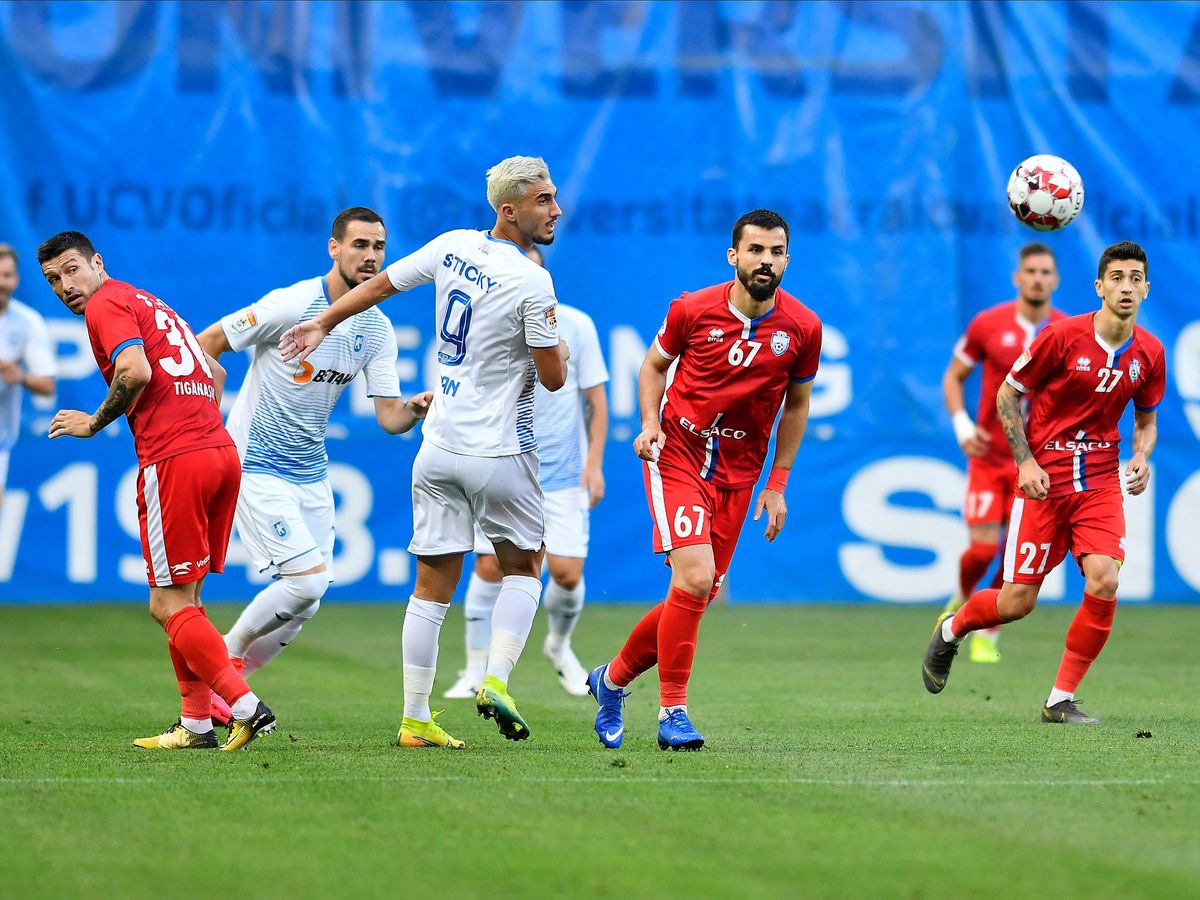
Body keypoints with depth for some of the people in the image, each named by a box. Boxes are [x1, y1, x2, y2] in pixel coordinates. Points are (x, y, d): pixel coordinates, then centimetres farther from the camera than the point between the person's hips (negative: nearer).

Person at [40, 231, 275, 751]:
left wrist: (92, 424, -5)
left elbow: (136, 372, -18)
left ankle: (245, 705, -15)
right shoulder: (149, 303, 26)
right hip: (222, 452, 9)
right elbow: (215, 373, 31)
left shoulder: (106, 304, -2)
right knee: (182, 600, 15)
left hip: (174, 460, -9)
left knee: (171, 606, -5)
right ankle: (196, 724, 14)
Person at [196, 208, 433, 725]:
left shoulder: (377, 329, 2)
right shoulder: (292, 304, -17)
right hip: (257, 466, -7)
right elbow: (205, 344, -11)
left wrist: (417, 408, -22)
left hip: (311, 472, 7)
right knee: (307, 579, -18)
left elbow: (389, 417, 1)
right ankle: (223, 657, 4)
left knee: (303, 605, 5)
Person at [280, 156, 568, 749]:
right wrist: (558, 346, 12)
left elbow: (378, 284, 14)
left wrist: (321, 324, 28)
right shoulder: (533, 283, -16)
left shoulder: (453, 247, 2)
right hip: (500, 452, -5)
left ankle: (415, 720, 6)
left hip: (439, 449, 5)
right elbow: (553, 378, -10)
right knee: (523, 568, 16)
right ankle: (496, 682, -2)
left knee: (433, 587, 7)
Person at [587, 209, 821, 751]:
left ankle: (612, 679, 27)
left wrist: (777, 486, 8)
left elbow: (796, 404, 10)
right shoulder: (692, 310, -8)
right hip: (677, 456, -3)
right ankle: (672, 711, -10)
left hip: (738, 474, 3)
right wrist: (650, 423, -9)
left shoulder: (802, 328, -4)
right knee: (695, 578, -21)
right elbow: (654, 364, 9)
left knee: (696, 598, 4)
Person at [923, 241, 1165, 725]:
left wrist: (1141, 458, -4)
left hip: (1101, 481, 3)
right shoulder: (1063, 336, -12)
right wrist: (1026, 461, -11)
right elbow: (1007, 395, -3)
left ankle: (1061, 700, -3)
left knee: (1104, 582, -18)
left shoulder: (1149, 353, 0)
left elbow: (1146, 419, 17)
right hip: (1044, 480, -3)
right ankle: (949, 631, 30)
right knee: (1018, 601, -4)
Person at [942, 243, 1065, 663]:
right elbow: (953, 377, 6)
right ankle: (962, 599, 25)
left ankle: (987, 637, 15)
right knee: (982, 548, -9)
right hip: (988, 453, -1)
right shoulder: (987, 324, -5)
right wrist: (962, 425, -8)